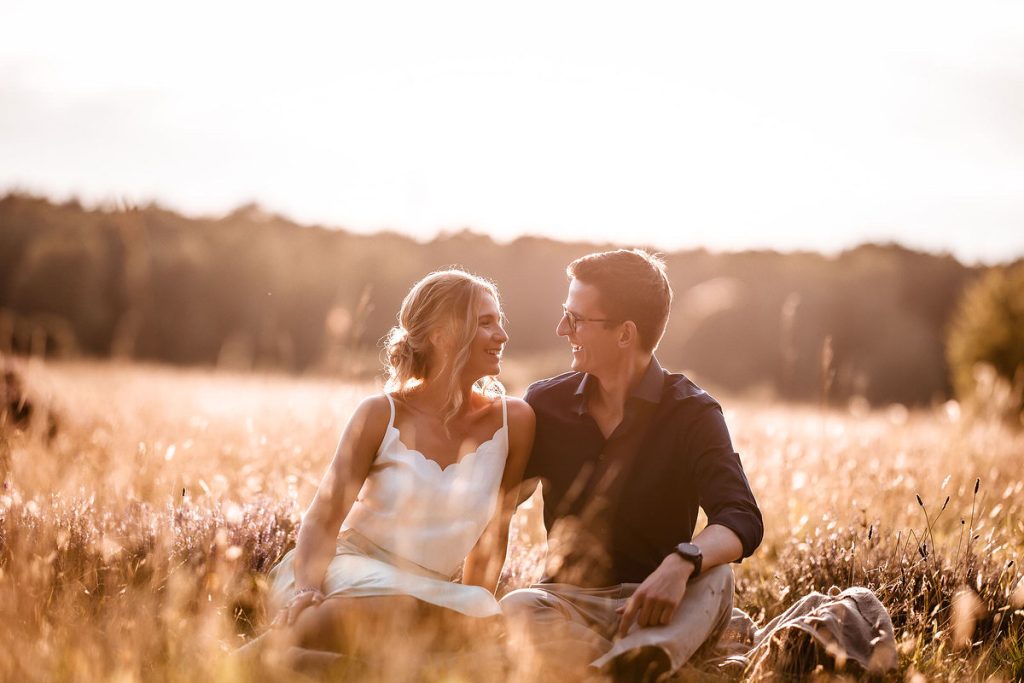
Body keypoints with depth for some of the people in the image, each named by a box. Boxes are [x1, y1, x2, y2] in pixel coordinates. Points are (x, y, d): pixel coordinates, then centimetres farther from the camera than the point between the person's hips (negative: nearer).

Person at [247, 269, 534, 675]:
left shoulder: (513, 421, 1)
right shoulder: (382, 415, -5)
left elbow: (492, 533, 7)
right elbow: (323, 519, -9)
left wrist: (476, 606, 1)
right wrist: (308, 589, -27)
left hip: (426, 591, 4)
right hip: (344, 568, -4)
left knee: (485, 628, -31)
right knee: (401, 609, -39)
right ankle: (272, 649, -21)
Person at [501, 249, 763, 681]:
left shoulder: (693, 415, -3)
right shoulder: (546, 404, 8)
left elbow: (742, 521, -19)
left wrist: (680, 564, -39)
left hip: (653, 603, -2)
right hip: (568, 599, 2)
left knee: (712, 577, -34)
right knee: (516, 609, -31)